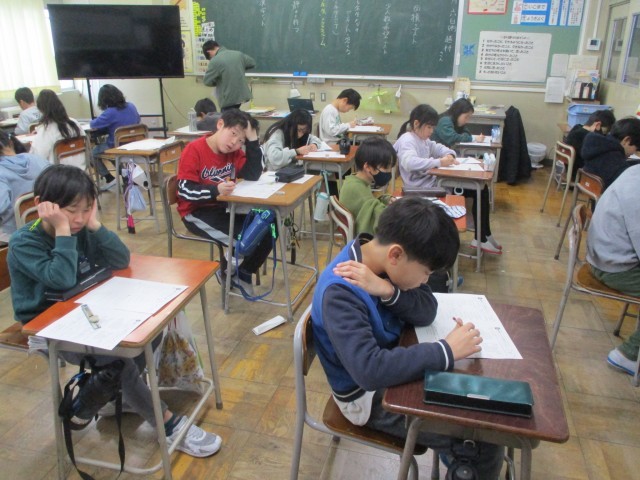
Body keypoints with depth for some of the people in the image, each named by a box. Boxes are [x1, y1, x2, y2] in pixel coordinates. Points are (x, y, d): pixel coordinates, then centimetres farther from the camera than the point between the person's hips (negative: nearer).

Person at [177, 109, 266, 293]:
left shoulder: (234, 151, 3)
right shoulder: (194, 150, -15)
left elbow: (254, 174, -7)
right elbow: (184, 190, -19)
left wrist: (252, 140, -12)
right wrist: (216, 190, -36)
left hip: (225, 207, 7)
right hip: (196, 211, -7)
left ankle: (243, 273, 9)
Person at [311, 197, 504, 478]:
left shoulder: (382, 261, -10)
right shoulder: (340, 292, -33)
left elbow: (426, 312, -11)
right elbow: (369, 370, -42)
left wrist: (388, 291, -30)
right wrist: (447, 351, -34)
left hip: (391, 364, 8)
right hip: (368, 394, -8)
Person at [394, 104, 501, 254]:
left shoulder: (422, 138, 15)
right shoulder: (406, 140, -16)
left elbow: (437, 147, 29)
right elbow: (409, 163, -35)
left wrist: (449, 154, 4)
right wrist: (439, 162, -30)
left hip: (432, 181, 11)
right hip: (423, 188, -10)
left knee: (480, 189, 7)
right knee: (479, 191, -7)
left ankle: (483, 237, 14)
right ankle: (482, 239, 6)